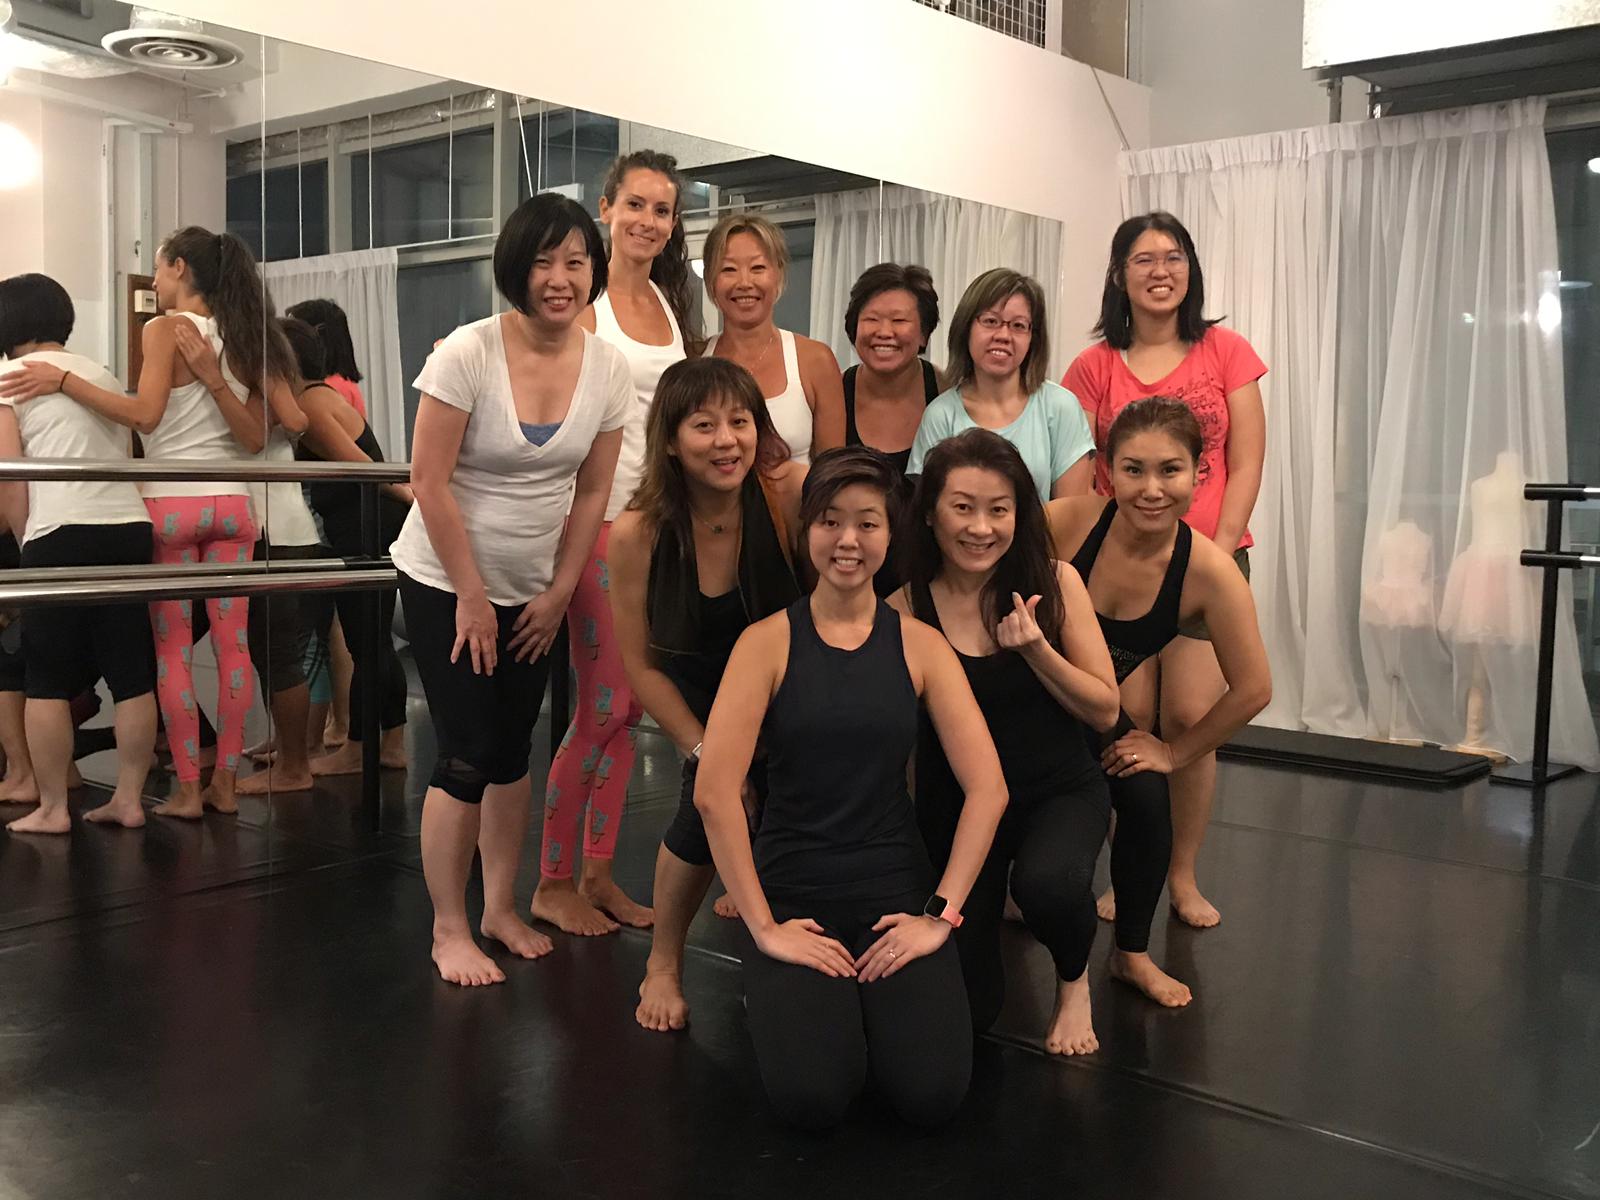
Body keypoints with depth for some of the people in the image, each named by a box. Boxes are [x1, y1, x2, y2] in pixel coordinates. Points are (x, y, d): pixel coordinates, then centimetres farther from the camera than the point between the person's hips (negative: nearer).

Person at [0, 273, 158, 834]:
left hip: (62, 535, -5)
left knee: (47, 682, 3)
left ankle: (52, 808, 6)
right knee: (132, 677, 7)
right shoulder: (104, 376, 20)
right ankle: (129, 799, 12)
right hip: (129, 527, 5)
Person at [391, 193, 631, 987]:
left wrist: (557, 594, -1)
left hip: (532, 590, 4)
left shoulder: (608, 369, -7)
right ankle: (448, 929, 11)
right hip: (445, 582, -4)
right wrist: (473, 596, -14)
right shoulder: (467, 354, -19)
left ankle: (500, 907, 28)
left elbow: (591, 493, 0)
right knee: (468, 756, -4)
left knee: (513, 751, 12)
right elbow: (430, 485, -18)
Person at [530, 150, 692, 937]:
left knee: (630, 705, 9)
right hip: (598, 514, -7)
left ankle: (598, 871, 20)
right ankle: (552, 883, 10)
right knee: (602, 706, -5)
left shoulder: (671, 303, 14)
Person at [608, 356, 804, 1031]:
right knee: (710, 810, -15)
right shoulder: (638, 533, -22)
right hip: (701, 697, 0)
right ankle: (663, 966, 13)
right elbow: (640, 663, -12)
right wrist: (707, 754, -15)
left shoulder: (792, 492, -29)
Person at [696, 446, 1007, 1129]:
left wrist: (940, 914, -10)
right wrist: (763, 927, -14)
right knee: (810, 1099, -20)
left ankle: (867, 1006, 15)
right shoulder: (769, 642, -5)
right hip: (793, 898, -2)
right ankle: (774, 994, 13)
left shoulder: (919, 645, 2)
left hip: (896, 895, 2)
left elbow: (987, 790, -3)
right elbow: (715, 792, -14)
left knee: (931, 1097, -17)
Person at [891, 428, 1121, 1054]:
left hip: (1059, 790, 0)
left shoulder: (1054, 583, -10)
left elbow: (1105, 711, -9)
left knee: (1050, 885, -36)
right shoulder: (905, 613, -12)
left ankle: (1075, 981, 2)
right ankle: (986, 909, 33)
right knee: (961, 1010, -3)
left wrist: (1036, 649, -22)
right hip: (954, 804, 1)